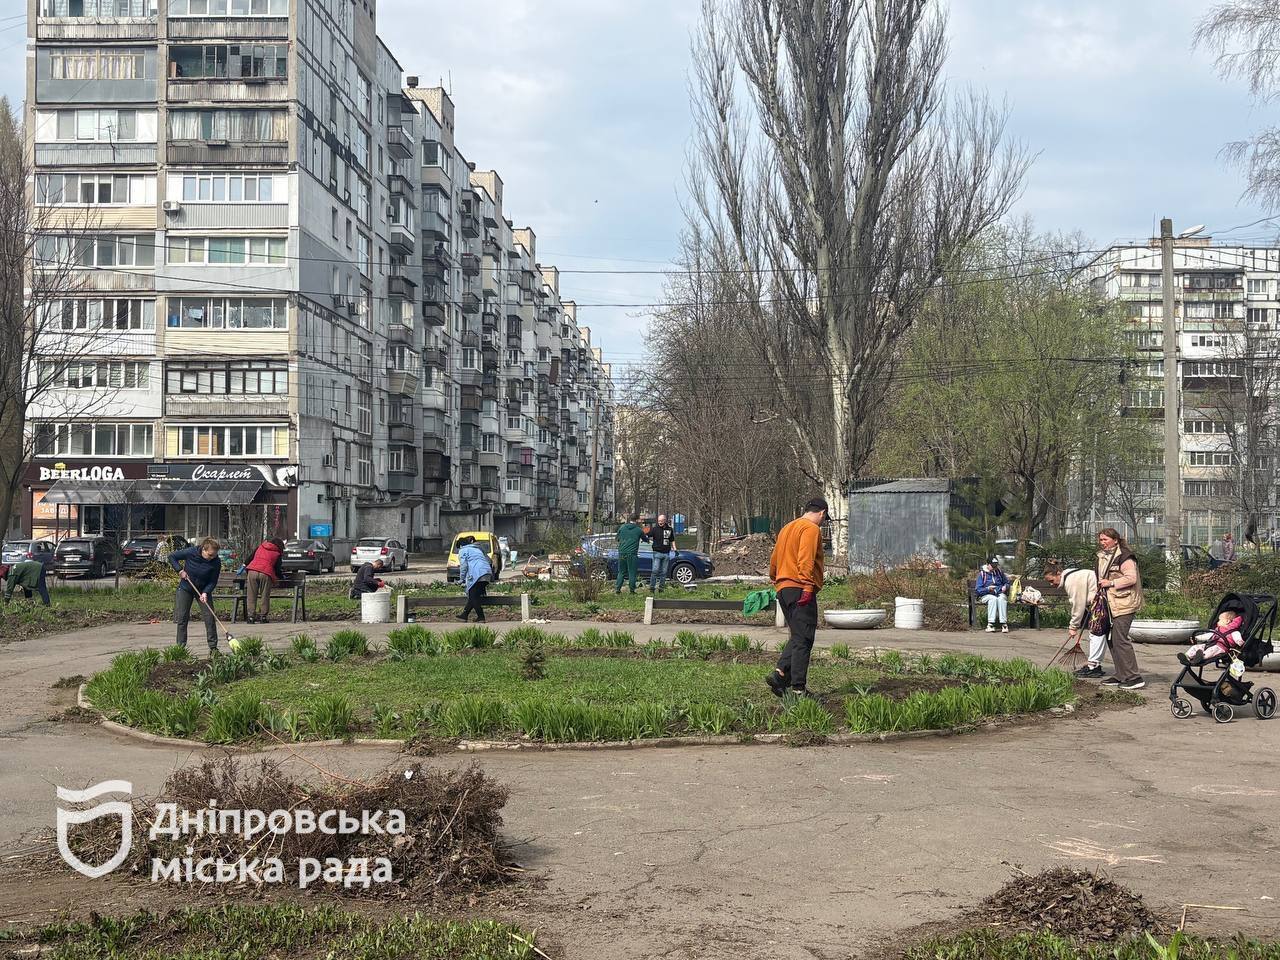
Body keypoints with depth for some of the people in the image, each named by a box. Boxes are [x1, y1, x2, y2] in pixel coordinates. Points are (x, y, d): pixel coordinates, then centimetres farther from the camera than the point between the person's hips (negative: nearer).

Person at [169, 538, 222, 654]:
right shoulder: (190, 552, -23)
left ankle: (213, 647, 0)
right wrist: (180, 570, -19)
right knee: (182, 618, -1)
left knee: (209, 617, -7)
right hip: (185, 588, 0)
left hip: (203, 590, 0)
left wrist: (205, 593, -28)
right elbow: (172, 556, -9)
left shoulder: (216, 563, -21)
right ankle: (180, 647, 7)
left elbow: (213, 582, -13)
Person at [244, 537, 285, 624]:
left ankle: (251, 616, 3)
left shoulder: (260, 546, 24)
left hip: (252, 571, 3)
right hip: (266, 574, -2)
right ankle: (264, 616, 5)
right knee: (265, 597, 6)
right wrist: (281, 577, 33)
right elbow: (277, 568, 15)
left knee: (251, 596, 5)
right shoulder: (277, 553, 15)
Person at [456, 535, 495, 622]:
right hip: (488, 573, 8)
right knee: (474, 596, 15)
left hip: (476, 575, -8)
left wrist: (461, 579, 4)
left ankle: (481, 617, -3)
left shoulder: (463, 550, 9)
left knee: (473, 597, 0)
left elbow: (464, 566, -3)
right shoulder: (477, 549, 32)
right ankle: (464, 614, 22)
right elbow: (488, 560, 30)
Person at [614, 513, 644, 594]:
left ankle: (617, 588, 6)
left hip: (621, 552, 3)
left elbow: (618, 538, 15)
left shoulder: (622, 527, 5)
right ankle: (632, 590, 5)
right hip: (632, 554, -3)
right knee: (632, 573, 5)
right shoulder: (639, 530, -1)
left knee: (621, 572, 12)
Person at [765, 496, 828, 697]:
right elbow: (806, 559, -19)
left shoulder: (787, 528, 23)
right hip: (800, 589, -9)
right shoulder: (811, 529, -5)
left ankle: (780, 674, -3)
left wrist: (775, 580, 41)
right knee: (803, 640, -7)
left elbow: (774, 560, 29)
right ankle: (798, 688, -8)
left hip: (783, 589, 9)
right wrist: (808, 585, -25)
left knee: (796, 637, 13)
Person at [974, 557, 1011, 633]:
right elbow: (978, 590, -1)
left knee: (1001, 598, -35)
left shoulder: (1000, 572, 16)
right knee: (993, 599, -38)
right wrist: (988, 589, -19)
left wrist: (1005, 587, 2)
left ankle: (1004, 624, -41)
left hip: (1000, 593, 2)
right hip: (987, 595, -2)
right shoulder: (982, 574, 4)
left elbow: (1007, 582, 26)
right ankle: (991, 624, -43)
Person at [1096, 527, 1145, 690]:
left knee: (1120, 640, -13)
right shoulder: (1103, 557, 17)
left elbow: (1131, 578, -20)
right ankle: (1120, 675, 20)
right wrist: (1100, 589, 15)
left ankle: (1134, 678, -9)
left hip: (1123, 605, -10)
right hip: (1109, 605, 10)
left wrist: (1111, 583, -19)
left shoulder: (1124, 557, -12)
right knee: (1111, 639, 12)